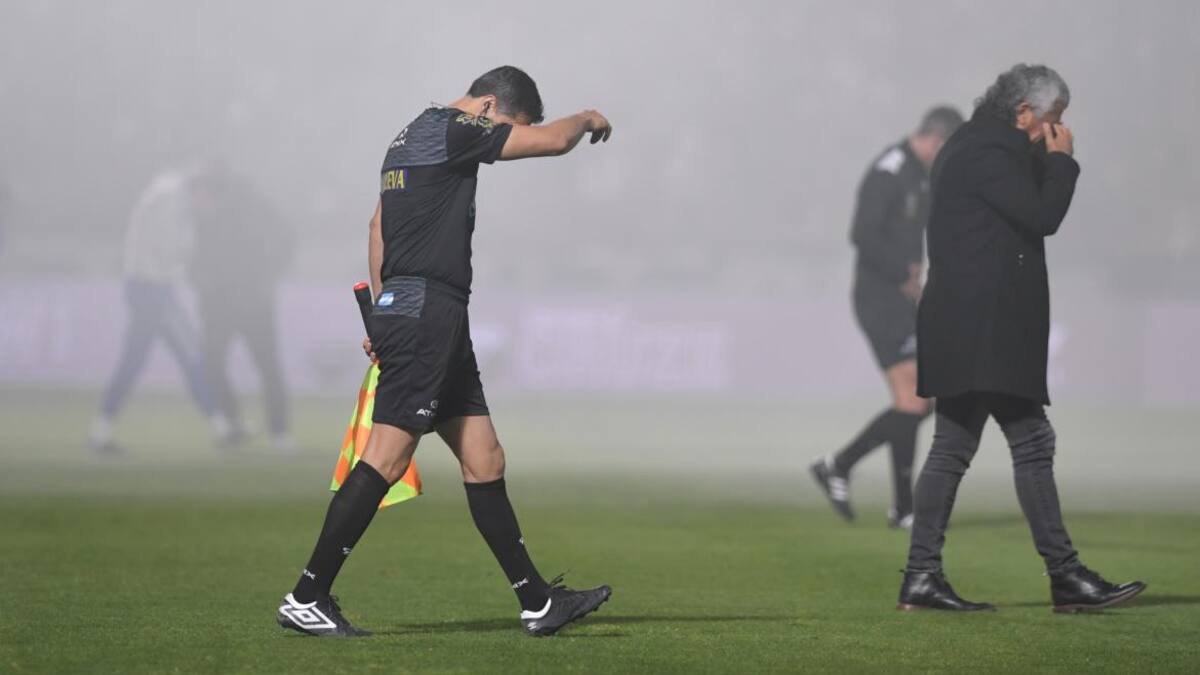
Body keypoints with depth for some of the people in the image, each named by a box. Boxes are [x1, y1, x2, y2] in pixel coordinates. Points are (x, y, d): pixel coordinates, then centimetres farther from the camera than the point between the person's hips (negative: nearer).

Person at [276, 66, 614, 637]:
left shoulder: (411, 139, 21)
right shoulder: (449, 128, -8)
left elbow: (379, 224, 29)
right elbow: (552, 140, -10)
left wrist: (384, 315, 31)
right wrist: (587, 119, 12)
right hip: (426, 311, -11)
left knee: (485, 461, 9)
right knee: (386, 459, -12)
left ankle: (538, 602, 11)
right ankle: (306, 596, -12)